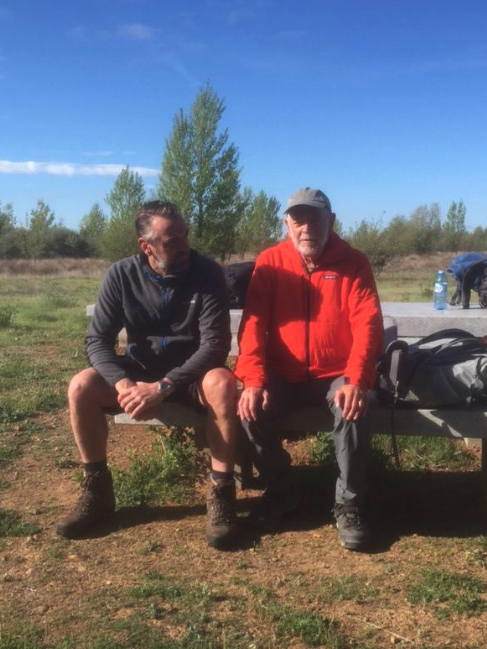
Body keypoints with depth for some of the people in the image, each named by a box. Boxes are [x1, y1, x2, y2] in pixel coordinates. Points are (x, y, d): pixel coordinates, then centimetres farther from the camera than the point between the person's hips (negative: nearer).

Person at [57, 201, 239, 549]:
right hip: (140, 371, 3)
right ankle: (97, 490, -4)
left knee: (221, 383, -36)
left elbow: (215, 345, -22)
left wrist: (163, 387, -32)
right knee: (81, 387, -23)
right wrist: (123, 383, -30)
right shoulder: (121, 275, -9)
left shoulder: (207, 273, -16)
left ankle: (221, 493, -21)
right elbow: (97, 340, -10)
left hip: (192, 375, -2)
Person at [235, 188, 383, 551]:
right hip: (284, 375, 2)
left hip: (336, 375, -1)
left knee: (351, 411, -31)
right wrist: (253, 380, -23)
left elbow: (368, 324, -12)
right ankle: (281, 492, 3)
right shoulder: (270, 262, -1)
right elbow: (253, 323, -8)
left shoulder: (354, 263, -3)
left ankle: (350, 504, -7)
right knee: (251, 410, -24)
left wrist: (357, 381, -28)